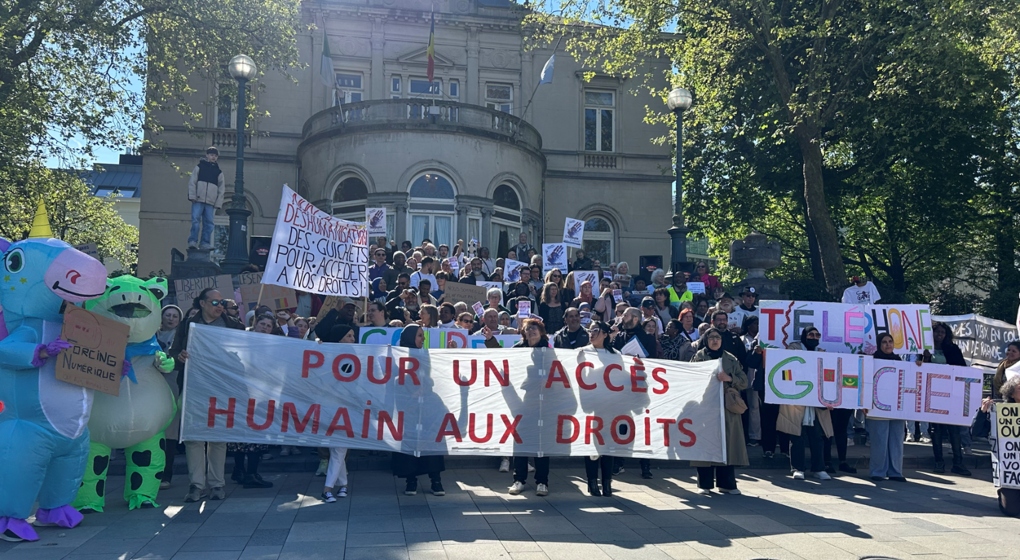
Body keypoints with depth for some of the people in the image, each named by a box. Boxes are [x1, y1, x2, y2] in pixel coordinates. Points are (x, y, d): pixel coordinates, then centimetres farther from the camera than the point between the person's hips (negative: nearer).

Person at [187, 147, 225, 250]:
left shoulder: (219, 172, 17)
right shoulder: (199, 167, 11)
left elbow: (221, 189, 12)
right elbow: (192, 182, 4)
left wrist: (218, 203, 2)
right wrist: (192, 196, -9)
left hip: (210, 202, 2)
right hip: (198, 200, -2)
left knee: (208, 223, -3)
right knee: (195, 220, -10)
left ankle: (205, 243, -2)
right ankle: (192, 241, -11)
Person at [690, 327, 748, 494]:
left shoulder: (731, 359, 10)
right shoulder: (699, 357, 6)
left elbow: (744, 382, 4)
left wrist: (729, 378, -11)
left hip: (726, 408, 2)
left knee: (727, 443, 0)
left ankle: (726, 483, 10)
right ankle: (705, 484, 5)